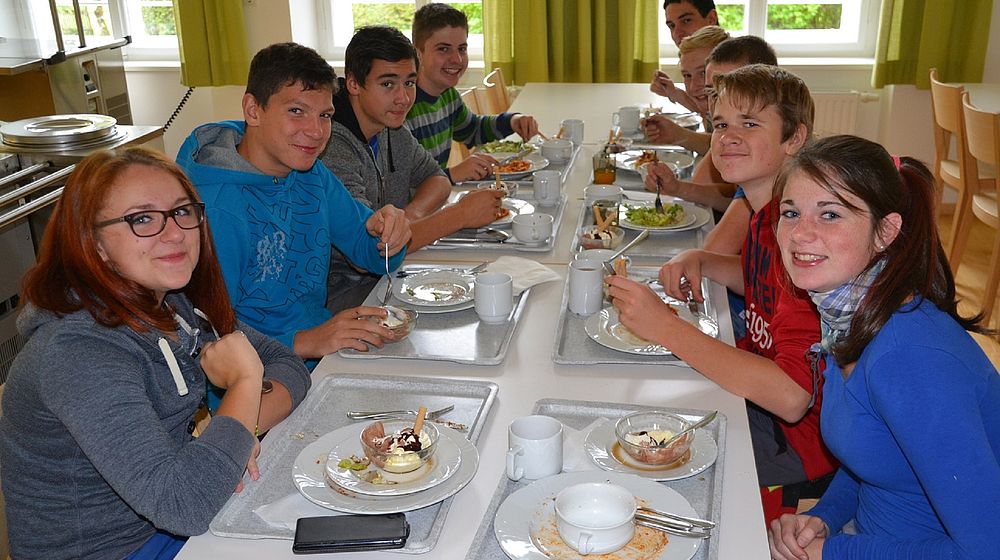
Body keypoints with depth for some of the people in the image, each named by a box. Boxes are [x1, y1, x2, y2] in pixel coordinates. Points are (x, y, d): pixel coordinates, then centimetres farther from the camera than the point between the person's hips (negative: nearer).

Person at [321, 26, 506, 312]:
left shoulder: (393, 130, 4)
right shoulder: (331, 148, -24)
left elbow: (437, 180, 15)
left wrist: (412, 215, -10)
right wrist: (461, 214, -27)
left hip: (390, 272, 8)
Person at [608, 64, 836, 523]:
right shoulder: (768, 215, 1)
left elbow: (791, 395, -36)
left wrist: (664, 326, -32)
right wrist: (699, 261, 2)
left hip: (799, 435, -9)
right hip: (758, 390, 9)